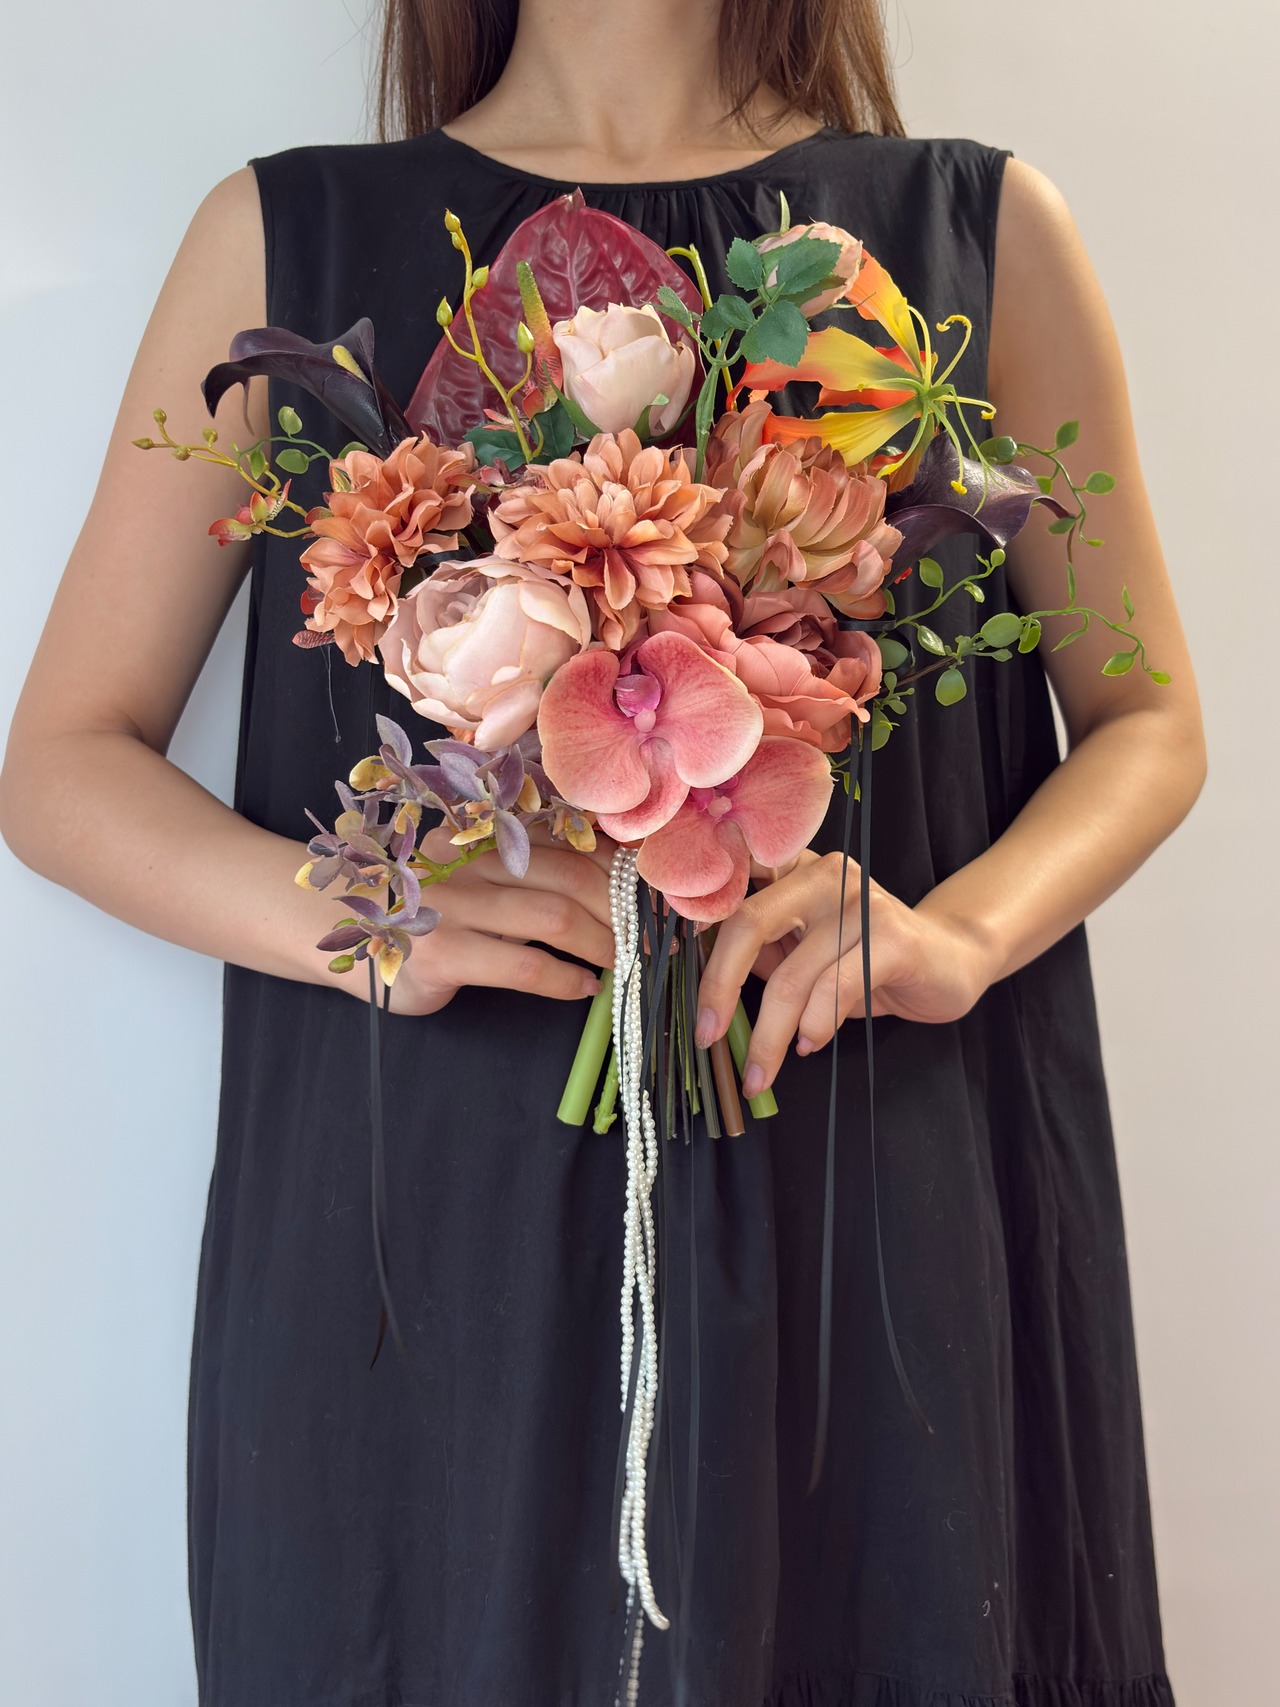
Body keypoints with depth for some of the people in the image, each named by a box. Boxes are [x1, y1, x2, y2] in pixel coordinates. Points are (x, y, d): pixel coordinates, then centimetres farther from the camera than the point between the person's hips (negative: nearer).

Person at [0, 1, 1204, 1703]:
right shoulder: (288, 237, 5)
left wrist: (960, 934, -11)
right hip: (440, 1236, 0)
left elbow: (1147, 717, 10)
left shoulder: (983, 228, 7)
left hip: (881, 1221, 1)